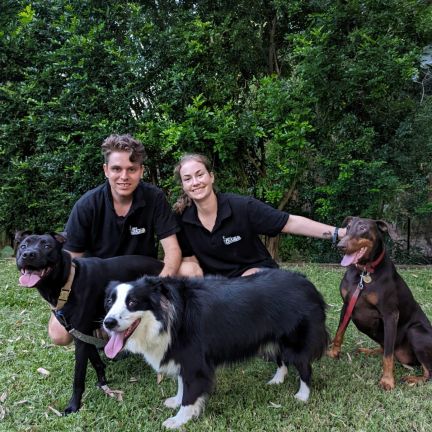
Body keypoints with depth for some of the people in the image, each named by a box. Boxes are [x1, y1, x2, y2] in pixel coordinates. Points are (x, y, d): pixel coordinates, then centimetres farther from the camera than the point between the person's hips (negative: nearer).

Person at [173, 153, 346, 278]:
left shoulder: (242, 206, -22)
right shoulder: (182, 218, -12)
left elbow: (290, 223, -23)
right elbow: (189, 256, 0)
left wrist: (338, 232, -29)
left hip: (254, 271, -3)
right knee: (186, 269, -21)